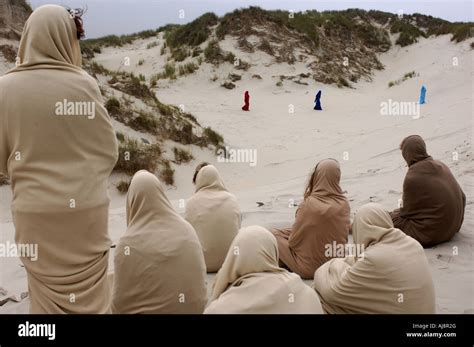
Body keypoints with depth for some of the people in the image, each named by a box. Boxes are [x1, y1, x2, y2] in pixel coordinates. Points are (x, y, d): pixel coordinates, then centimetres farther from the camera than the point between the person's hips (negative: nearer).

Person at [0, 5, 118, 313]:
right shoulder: (84, 83, -10)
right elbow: (109, 149, -3)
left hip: (34, 208, 2)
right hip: (86, 206, -1)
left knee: (46, 293, 17)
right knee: (90, 291, 15)